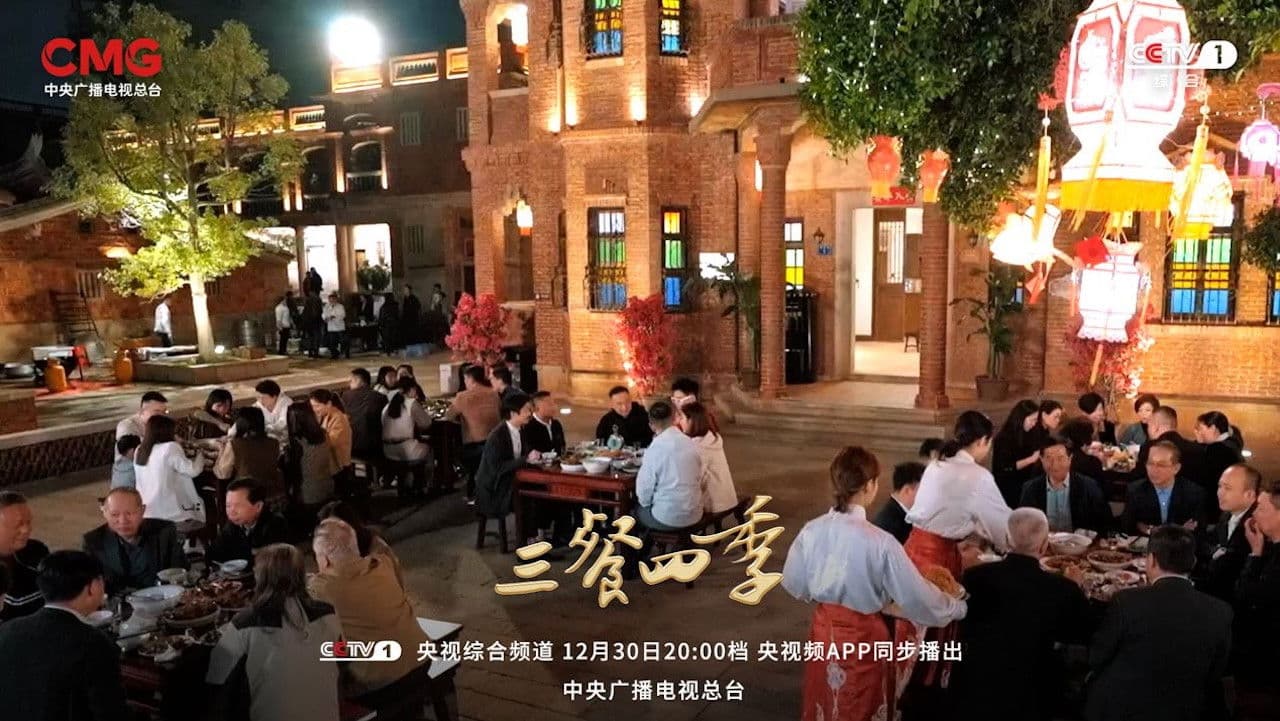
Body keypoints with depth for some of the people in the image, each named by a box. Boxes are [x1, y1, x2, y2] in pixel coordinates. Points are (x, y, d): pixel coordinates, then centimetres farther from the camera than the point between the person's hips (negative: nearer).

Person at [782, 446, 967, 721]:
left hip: (823, 629, 4)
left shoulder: (811, 531, -13)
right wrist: (958, 608, 2)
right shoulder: (879, 542, -27)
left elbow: (794, 583, 1)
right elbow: (917, 597, -17)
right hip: (863, 637, -4)